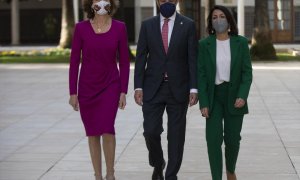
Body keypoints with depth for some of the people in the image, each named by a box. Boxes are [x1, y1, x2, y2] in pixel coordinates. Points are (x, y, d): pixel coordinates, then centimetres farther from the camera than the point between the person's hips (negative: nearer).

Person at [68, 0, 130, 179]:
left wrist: (123, 92, -4)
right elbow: (74, 61, -1)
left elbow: (124, 62, 0)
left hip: (110, 86, -1)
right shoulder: (81, 28, -4)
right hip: (87, 87, 1)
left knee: (107, 129, -15)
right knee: (93, 133, 7)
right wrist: (73, 92, -4)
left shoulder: (120, 27, -4)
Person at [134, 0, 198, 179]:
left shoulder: (188, 25, 0)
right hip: (153, 88, 1)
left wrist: (194, 89, -9)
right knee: (151, 131, -4)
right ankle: (158, 164, 24)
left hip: (178, 88, -1)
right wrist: (138, 87, -4)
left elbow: (193, 59, -2)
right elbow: (141, 58, 4)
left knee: (176, 135, 2)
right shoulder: (147, 25, 5)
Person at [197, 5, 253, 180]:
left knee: (232, 139, 6)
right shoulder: (204, 44, -3)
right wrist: (203, 103, -12)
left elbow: (247, 72, -5)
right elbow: (201, 75, -4)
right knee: (214, 138, -14)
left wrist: (243, 96, -19)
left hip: (234, 96, 0)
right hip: (213, 97, 0)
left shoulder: (241, 42, -3)